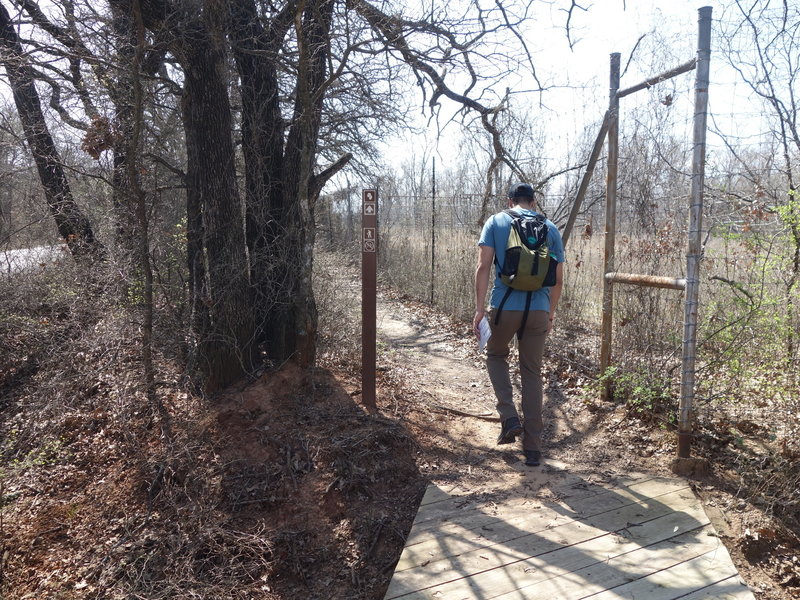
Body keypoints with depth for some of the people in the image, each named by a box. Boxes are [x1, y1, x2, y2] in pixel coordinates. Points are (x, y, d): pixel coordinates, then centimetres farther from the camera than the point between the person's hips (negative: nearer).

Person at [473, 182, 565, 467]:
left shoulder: (495, 222, 3)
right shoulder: (550, 229, 10)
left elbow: (483, 267, -6)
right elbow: (558, 280, 10)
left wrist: (479, 308, -4)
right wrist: (551, 312, 22)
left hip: (504, 307, -2)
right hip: (539, 310, 2)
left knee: (496, 355, 24)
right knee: (532, 373, 11)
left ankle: (509, 417, 8)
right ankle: (533, 446, 15)